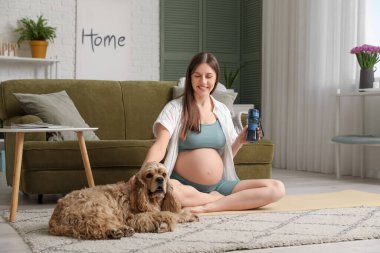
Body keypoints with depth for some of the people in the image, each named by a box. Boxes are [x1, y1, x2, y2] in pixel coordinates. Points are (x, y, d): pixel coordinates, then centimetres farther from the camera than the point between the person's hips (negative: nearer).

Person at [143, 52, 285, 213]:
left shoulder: (223, 111, 13)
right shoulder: (175, 108, 0)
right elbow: (160, 146, -13)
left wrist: (240, 141, -3)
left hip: (219, 185, 4)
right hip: (185, 186, -4)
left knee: (277, 189, -15)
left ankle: (208, 207, -21)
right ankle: (219, 200, -14)